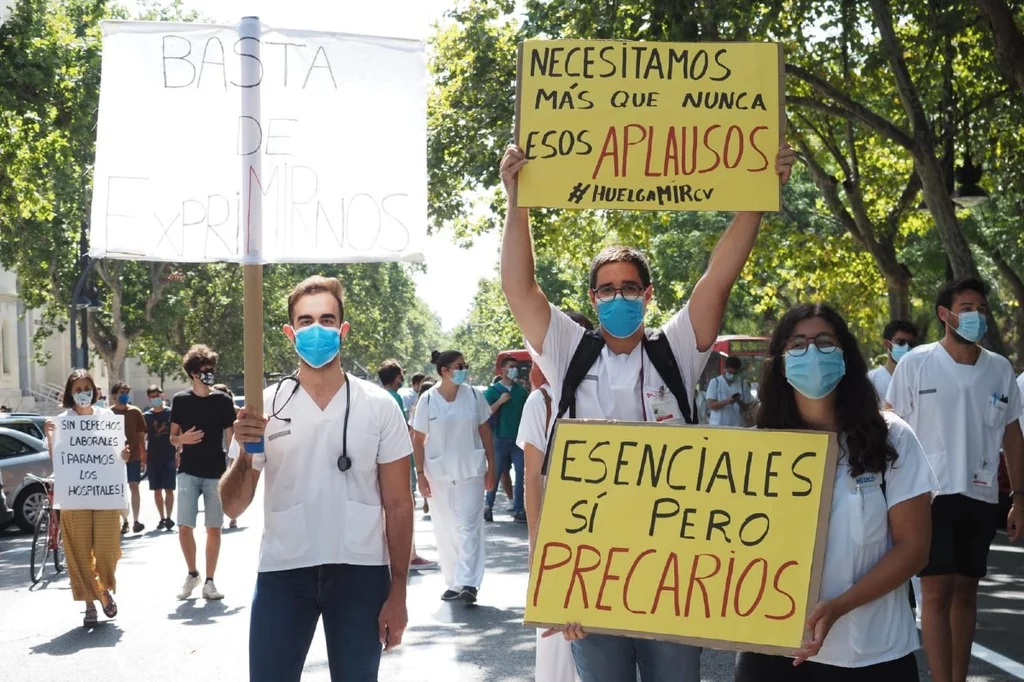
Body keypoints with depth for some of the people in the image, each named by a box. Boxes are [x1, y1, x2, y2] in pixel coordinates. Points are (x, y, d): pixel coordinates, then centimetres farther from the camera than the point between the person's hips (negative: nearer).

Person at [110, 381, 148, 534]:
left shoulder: (135, 412, 1)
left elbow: (141, 435, 4)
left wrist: (144, 457, 2)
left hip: (134, 456, -1)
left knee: (134, 487, -5)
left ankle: (136, 520, -4)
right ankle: (125, 521, 13)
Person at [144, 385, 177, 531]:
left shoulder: (171, 413, -1)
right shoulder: (146, 416, 4)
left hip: (169, 457, -3)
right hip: (153, 458, 3)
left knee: (168, 489, -6)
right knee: (157, 490, 7)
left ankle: (168, 518, -7)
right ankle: (162, 518, 16)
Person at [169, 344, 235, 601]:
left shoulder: (223, 401, 0)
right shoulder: (180, 400, 2)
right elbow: (173, 438, 9)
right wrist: (182, 439, -15)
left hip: (216, 473, 0)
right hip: (188, 471, 0)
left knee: (214, 528, 2)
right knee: (184, 527, -4)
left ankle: (209, 581, 11)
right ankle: (192, 574, 18)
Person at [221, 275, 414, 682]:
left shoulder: (379, 406, 0)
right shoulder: (266, 405, 1)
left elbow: (398, 504, 2)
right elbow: (233, 507, 2)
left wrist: (398, 590, -3)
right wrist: (246, 454, -17)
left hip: (360, 573, 0)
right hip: (283, 573, 0)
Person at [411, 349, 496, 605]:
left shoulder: (473, 395, -1)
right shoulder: (428, 400, -5)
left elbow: (485, 431, 6)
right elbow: (418, 439, 0)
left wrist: (491, 467, 4)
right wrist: (420, 474, -5)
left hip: (470, 469, 0)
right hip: (439, 472, 0)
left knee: (468, 526, -6)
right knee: (445, 529, 8)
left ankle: (468, 583, -9)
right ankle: (453, 582, 18)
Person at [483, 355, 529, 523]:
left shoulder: (521, 390, 10)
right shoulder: (493, 390, 0)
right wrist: (500, 401, -17)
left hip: (518, 438, 3)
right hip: (499, 439, -3)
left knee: (521, 473, -3)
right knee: (496, 474, 3)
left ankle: (518, 510, 1)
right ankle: (488, 506, 16)